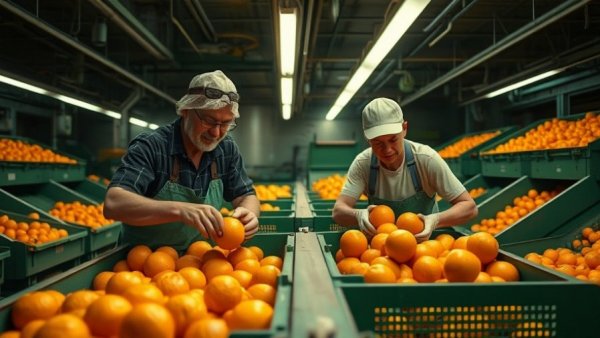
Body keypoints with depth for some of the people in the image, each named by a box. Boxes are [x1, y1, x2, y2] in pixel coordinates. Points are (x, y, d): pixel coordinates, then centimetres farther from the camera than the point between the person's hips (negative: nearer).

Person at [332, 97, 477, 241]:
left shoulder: (426, 158, -20)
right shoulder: (362, 163, -15)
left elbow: (469, 207, -18)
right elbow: (338, 212, -20)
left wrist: (436, 220, -38)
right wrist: (359, 215, -43)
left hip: (424, 238, -1)